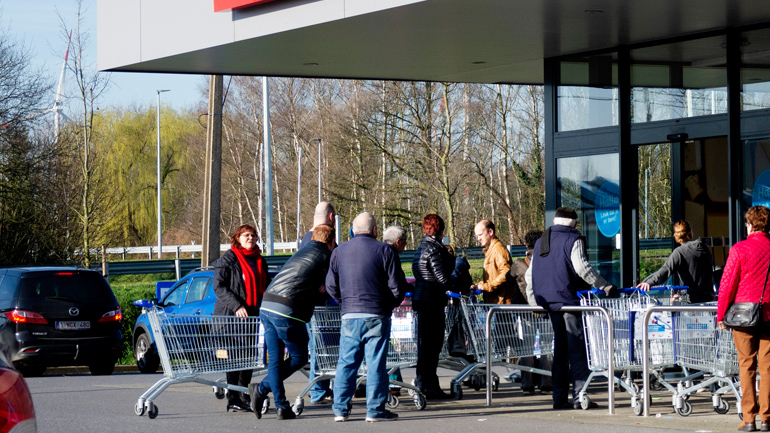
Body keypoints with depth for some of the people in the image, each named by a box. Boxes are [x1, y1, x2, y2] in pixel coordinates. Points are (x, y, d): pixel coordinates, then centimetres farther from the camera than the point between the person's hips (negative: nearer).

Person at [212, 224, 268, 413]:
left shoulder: (260, 261, 17)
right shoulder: (228, 259, -3)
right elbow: (218, 286, -9)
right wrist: (236, 306, -20)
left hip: (252, 315, 6)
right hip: (232, 316, -6)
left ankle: (244, 397, 16)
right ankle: (233, 399, -4)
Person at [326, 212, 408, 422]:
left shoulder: (339, 251, 8)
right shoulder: (385, 251, -3)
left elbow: (331, 286, 11)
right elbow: (397, 286, -3)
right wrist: (394, 302, 17)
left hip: (349, 316, 3)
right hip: (377, 317, -3)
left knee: (346, 363, 8)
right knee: (376, 363, 1)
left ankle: (340, 409, 8)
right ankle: (375, 409, 2)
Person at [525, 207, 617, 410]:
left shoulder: (541, 242, 17)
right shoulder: (573, 240, -5)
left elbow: (530, 274, 19)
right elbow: (581, 268, -18)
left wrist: (534, 302, 24)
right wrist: (605, 286, -16)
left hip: (549, 302, 7)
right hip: (569, 299, -7)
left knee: (560, 350, 11)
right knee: (577, 349, -5)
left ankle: (560, 398, 9)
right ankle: (579, 396, -10)